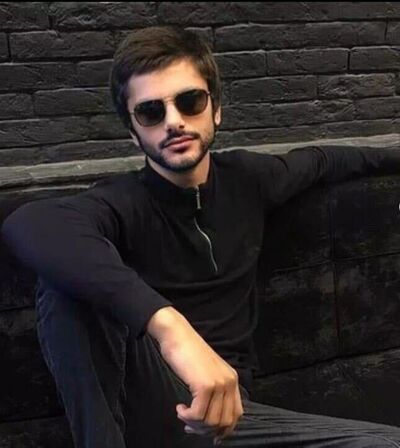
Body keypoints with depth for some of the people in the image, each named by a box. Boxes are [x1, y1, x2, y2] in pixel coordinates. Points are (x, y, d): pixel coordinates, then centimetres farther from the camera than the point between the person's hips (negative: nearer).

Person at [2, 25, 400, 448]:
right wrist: (168, 324, -52)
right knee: (68, 276, -30)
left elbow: (319, 160, 25)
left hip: (225, 404, 6)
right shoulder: (123, 203, -16)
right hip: (149, 406, -5)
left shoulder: (246, 178, 2)